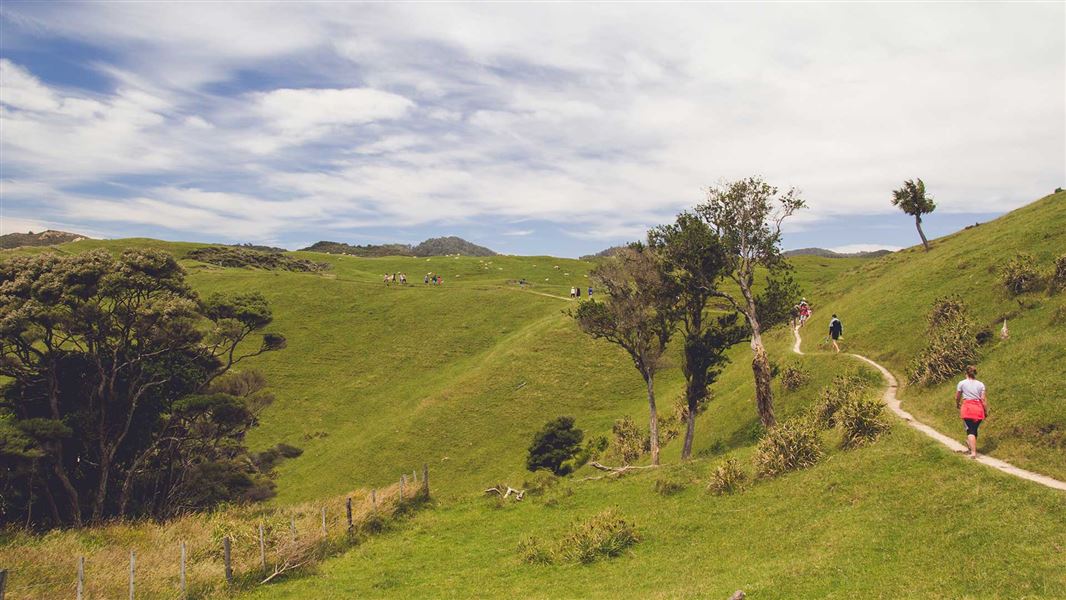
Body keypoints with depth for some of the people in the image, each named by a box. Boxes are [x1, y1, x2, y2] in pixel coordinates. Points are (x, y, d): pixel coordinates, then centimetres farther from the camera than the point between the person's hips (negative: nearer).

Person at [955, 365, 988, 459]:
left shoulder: (962, 383, 1)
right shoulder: (980, 384, 6)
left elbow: (957, 397, 10)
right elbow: (984, 399, 2)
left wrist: (957, 404, 30)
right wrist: (986, 411, 10)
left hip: (967, 407, -3)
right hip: (979, 409, 3)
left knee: (970, 430, -5)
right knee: (974, 429, 17)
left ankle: (973, 452, -14)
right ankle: (971, 444, 34)